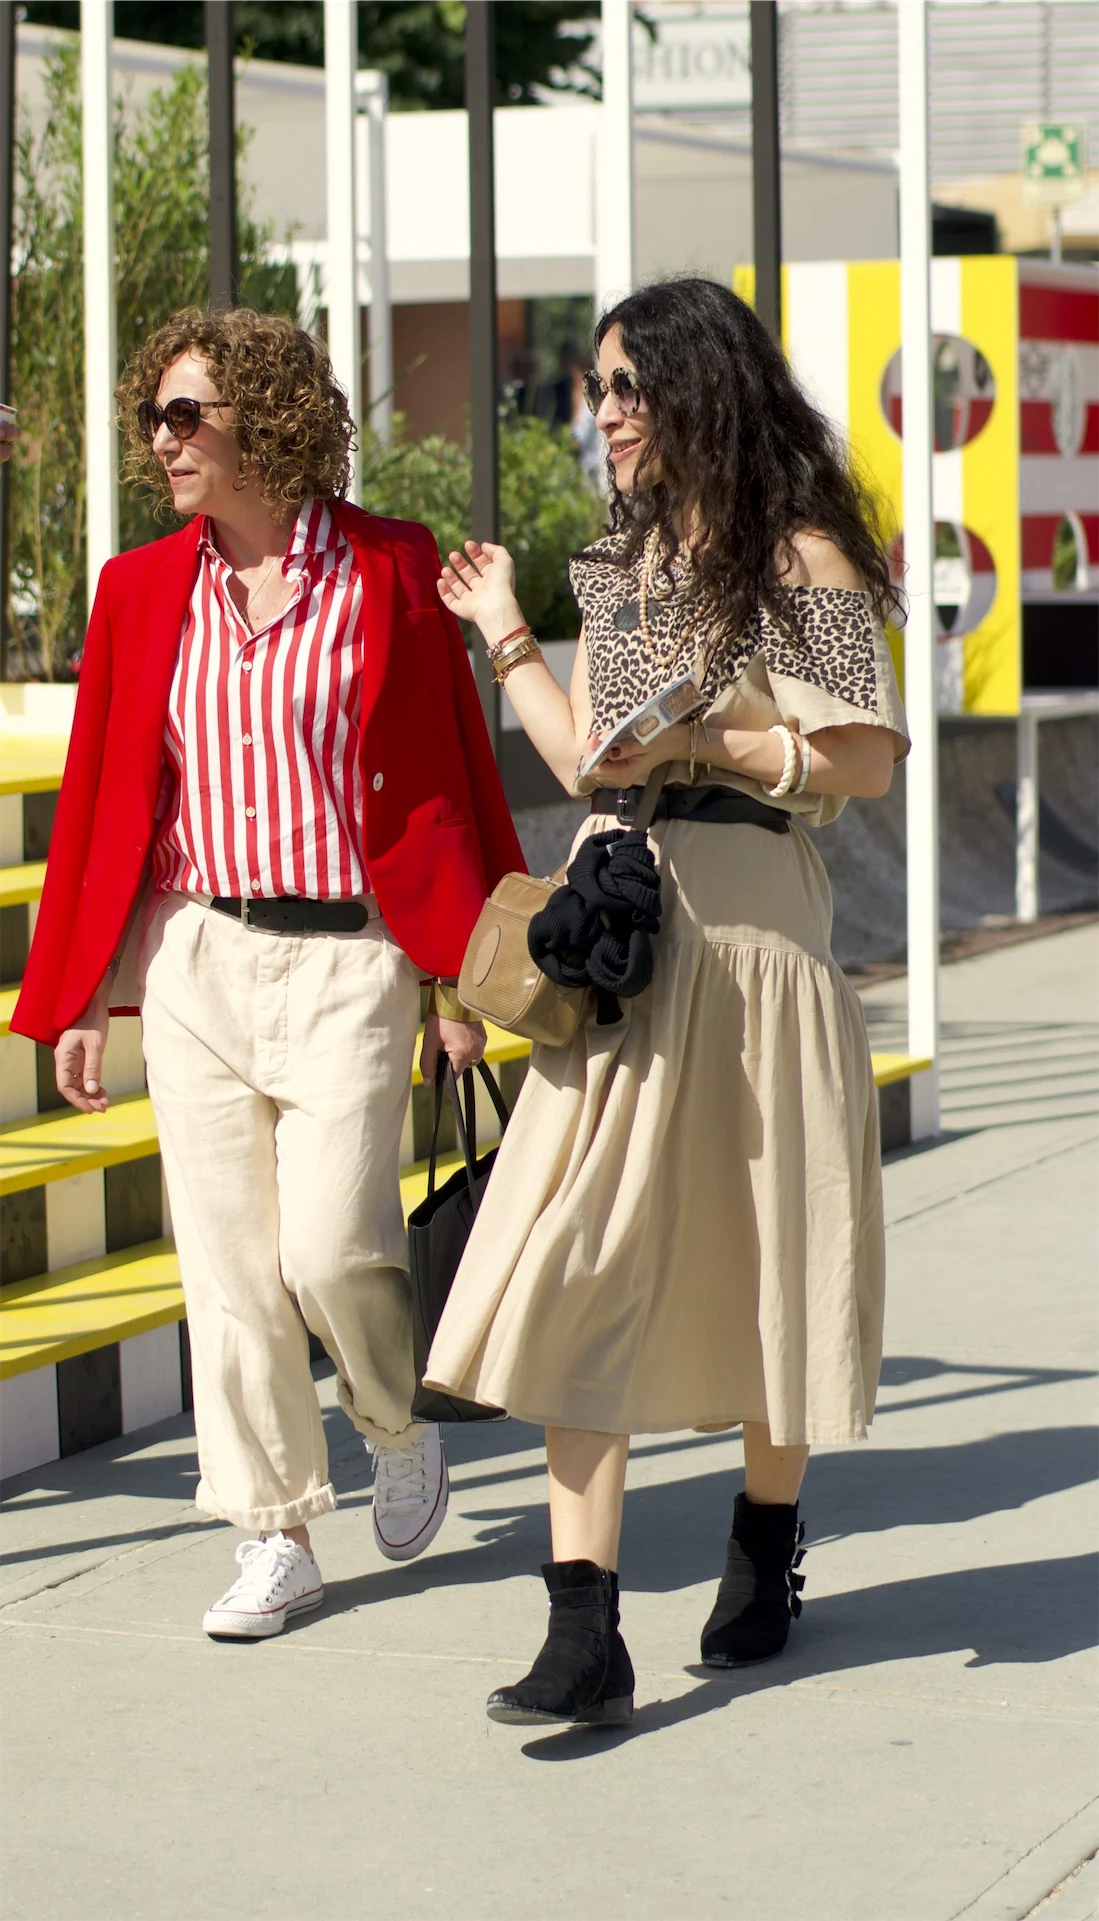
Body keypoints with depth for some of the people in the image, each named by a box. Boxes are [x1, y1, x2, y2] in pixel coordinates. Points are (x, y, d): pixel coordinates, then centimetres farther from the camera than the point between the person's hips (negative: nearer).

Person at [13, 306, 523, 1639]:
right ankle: (277, 1538, 16)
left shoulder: (389, 571, -2)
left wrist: (465, 977, -1)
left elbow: (451, 774, 1)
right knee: (226, 1263, 4)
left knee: (330, 1248, -11)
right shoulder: (142, 591, 6)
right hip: (193, 960, 4)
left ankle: (398, 1429, 21)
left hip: (347, 956, -3)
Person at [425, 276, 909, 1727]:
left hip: (746, 927, -5)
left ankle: (767, 1541, 33)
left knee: (755, 1246, 9)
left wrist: (704, 737, -16)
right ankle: (584, 1633, -9)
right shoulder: (623, 562, 17)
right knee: (580, 1265, -6)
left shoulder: (801, 559, -5)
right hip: (615, 931, 6)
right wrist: (504, 638, 25)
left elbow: (866, 759, -9)